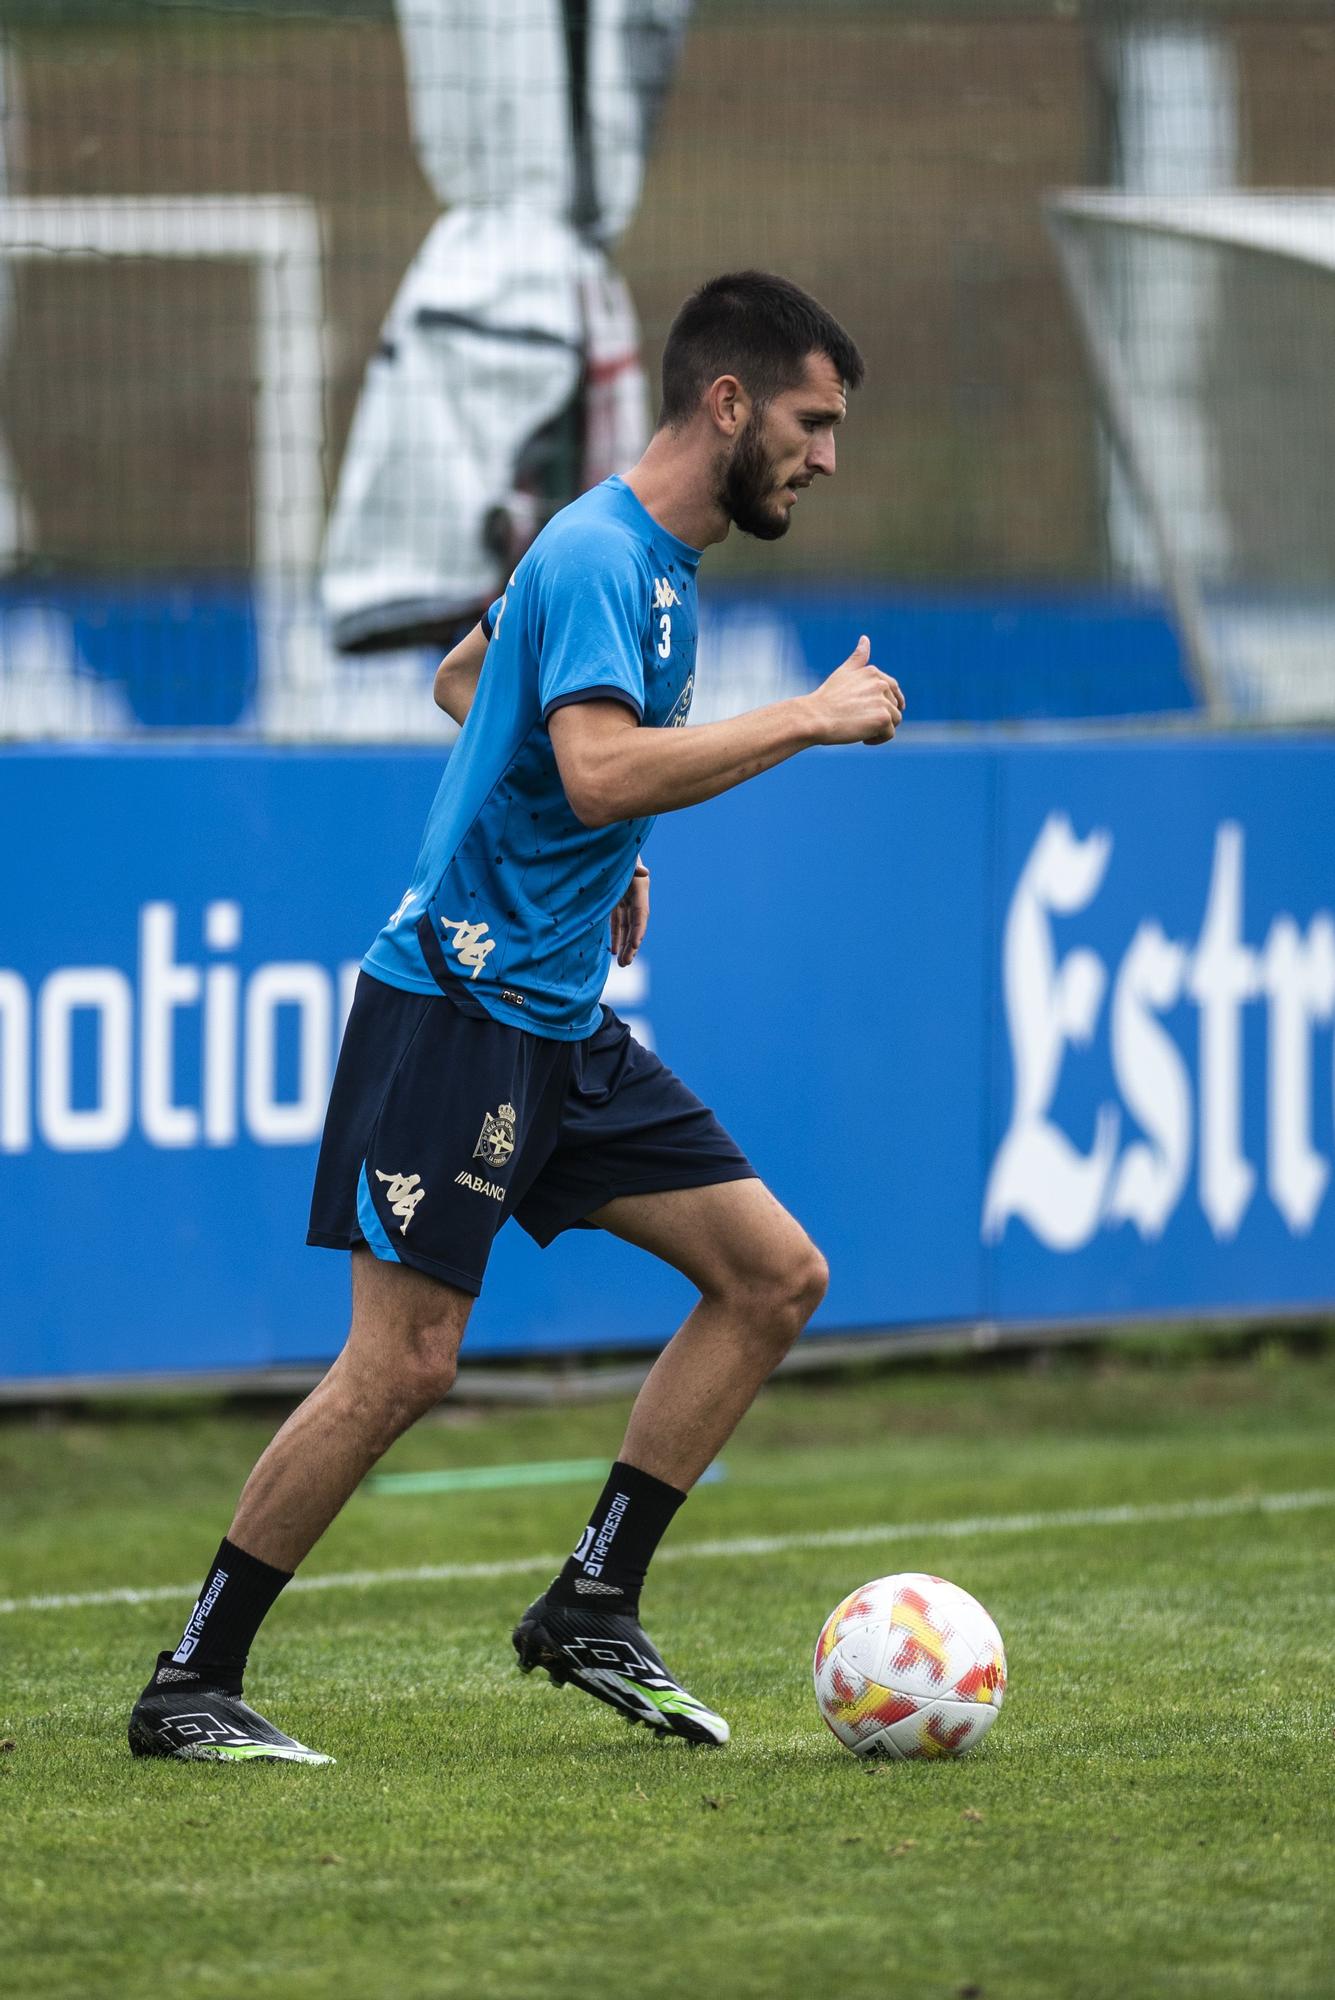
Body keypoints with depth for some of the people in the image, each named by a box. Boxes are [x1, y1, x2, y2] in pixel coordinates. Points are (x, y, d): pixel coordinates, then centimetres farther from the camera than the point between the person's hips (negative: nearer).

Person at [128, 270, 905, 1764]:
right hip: (456, 1006, -10)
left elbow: (465, 679, 31)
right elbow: (601, 770, -33)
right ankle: (190, 1689, -2)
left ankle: (593, 1608, 8)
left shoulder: (651, 560, 15)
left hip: (561, 1021, 10)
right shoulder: (597, 556, -16)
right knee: (403, 1362, -11)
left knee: (776, 1274, 4)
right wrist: (809, 719, -25)